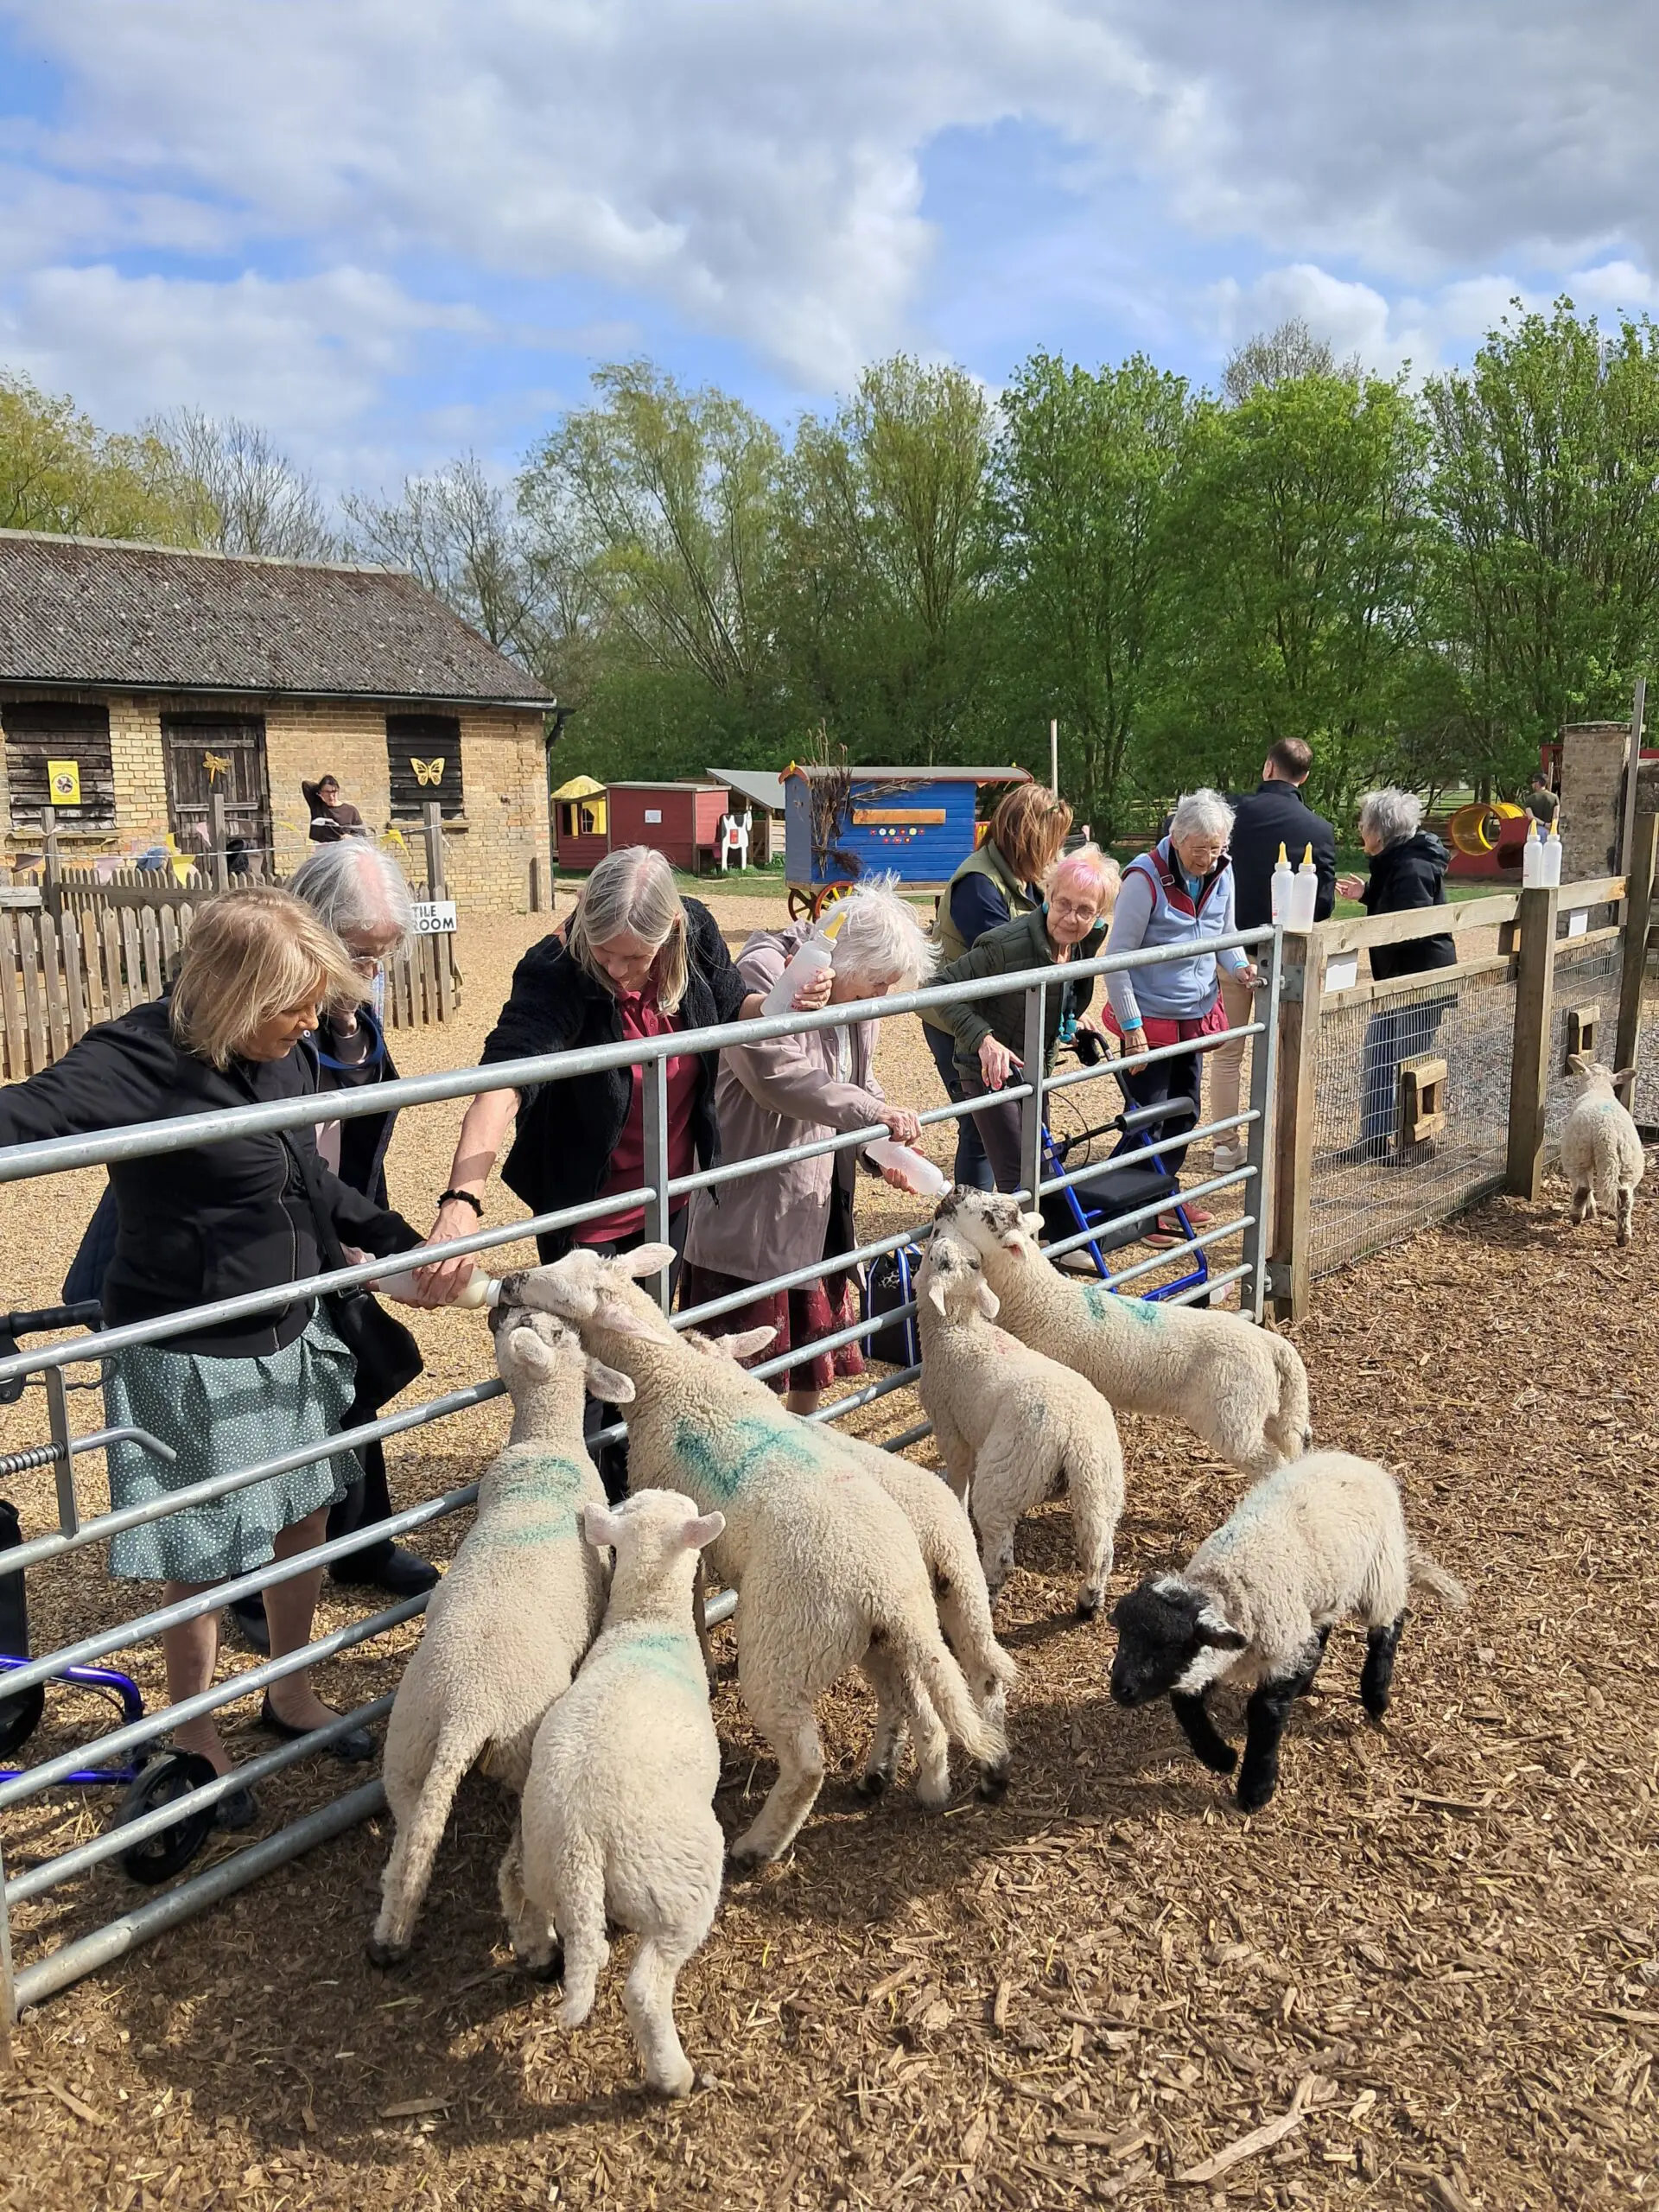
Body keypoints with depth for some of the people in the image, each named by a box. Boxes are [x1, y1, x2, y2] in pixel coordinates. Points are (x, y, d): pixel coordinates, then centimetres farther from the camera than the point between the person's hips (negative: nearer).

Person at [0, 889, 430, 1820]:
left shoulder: (282, 1057, 0)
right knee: (204, 1559, 10)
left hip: (292, 1335, 7)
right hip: (193, 1360, -7)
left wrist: (400, 1238, 14)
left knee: (306, 1518, 20)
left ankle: (292, 1694, 44)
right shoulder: (143, 1060, -23)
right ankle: (194, 1735, 36)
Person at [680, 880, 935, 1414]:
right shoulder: (765, 971, -21)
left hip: (816, 1191, 9)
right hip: (753, 1196, -9)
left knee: (819, 1318, 19)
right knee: (744, 1336, -1)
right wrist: (874, 1113, -34)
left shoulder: (854, 993, 6)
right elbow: (779, 1075, -33)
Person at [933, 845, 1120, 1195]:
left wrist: (1076, 1013, 2)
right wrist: (984, 1039, -35)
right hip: (991, 1070, -8)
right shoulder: (1007, 944, -30)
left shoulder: (1086, 942, -6)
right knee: (1017, 1181, -14)